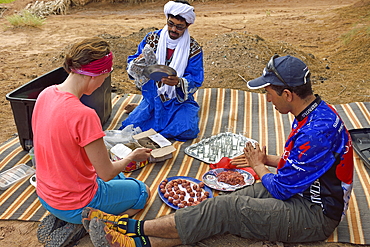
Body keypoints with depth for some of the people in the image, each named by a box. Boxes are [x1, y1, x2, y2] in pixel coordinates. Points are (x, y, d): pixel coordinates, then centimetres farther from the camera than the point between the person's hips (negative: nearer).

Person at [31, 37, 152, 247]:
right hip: (77, 203, -7)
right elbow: (106, 173, -21)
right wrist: (133, 157, -3)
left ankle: (59, 218, 15)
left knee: (119, 178, 32)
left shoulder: (46, 94, -8)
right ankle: (82, 223, 3)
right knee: (143, 191, 17)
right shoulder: (84, 115, -33)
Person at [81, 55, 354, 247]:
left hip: (316, 214, -8)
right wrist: (267, 159, 17)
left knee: (227, 209, -19)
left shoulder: (318, 130, -28)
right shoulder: (313, 112, 5)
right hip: (298, 190, 8)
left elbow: (280, 189, -22)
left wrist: (259, 166, -3)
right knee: (228, 203, -10)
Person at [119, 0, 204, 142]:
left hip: (179, 101, -1)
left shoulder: (194, 49, -5)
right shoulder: (152, 38, 1)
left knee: (188, 130, -27)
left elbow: (195, 82, -10)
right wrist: (138, 62, -24)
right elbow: (132, 64, 2)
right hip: (152, 98, 1)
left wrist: (178, 82, -33)